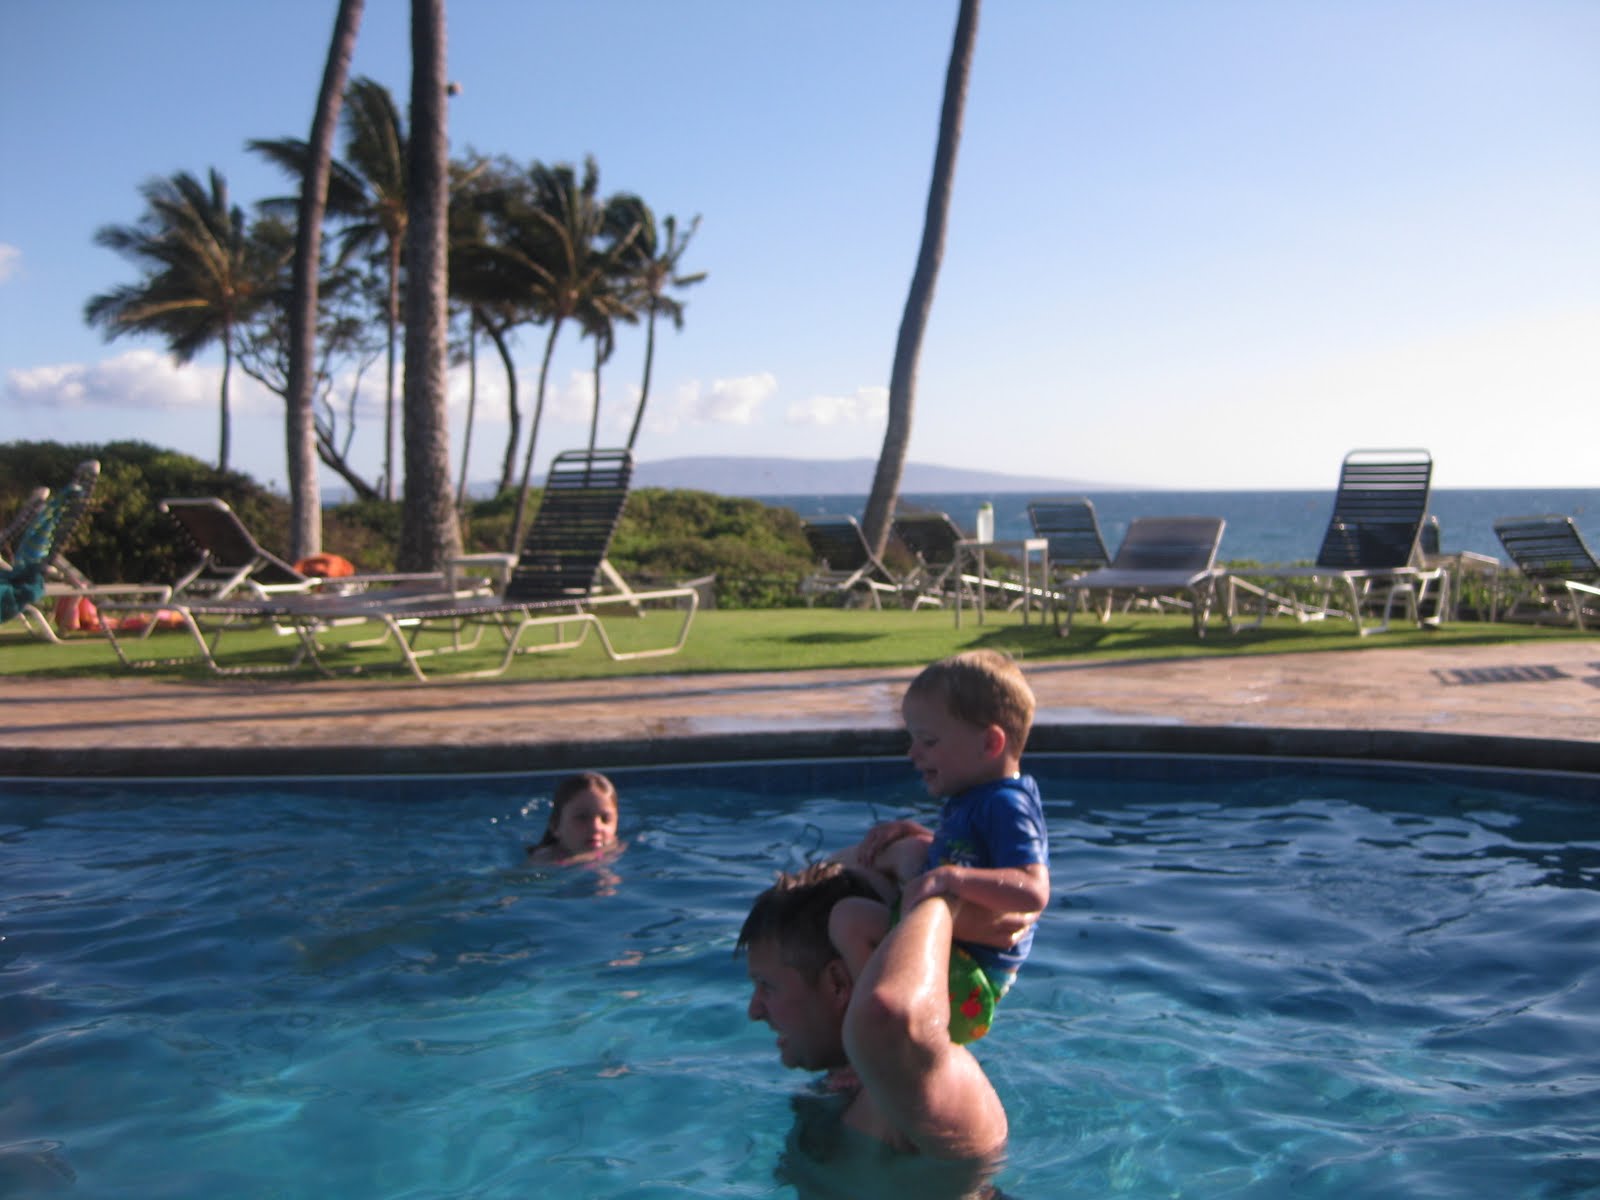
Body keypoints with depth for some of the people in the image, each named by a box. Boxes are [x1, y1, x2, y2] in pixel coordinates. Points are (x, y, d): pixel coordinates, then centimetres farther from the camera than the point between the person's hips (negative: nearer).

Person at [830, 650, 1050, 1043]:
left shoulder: (1005, 806, -21)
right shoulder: (976, 798, 10)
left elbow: (1034, 890, -35)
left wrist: (950, 877, -42)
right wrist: (910, 832, 12)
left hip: (970, 983, -11)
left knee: (849, 918, -28)